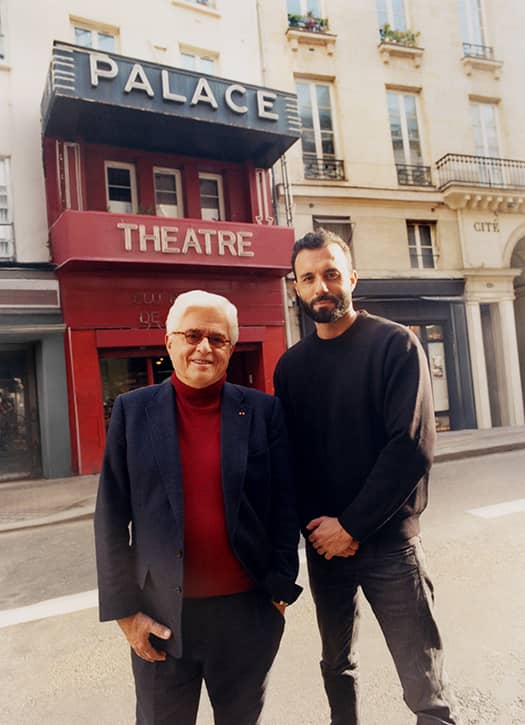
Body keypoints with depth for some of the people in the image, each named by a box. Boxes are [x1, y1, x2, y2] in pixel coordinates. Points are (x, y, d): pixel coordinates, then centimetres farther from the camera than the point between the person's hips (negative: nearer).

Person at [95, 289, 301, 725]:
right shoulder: (133, 410, -3)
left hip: (247, 610, 1)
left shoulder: (263, 411, -4)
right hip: (160, 615, 0)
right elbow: (112, 516, -2)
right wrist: (125, 608, -3)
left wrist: (281, 590, -2)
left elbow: (285, 506, -1)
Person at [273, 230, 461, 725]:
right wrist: (314, 526, -6)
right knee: (337, 664, 20)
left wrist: (352, 526, -15)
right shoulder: (290, 365, 5)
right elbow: (289, 454, 7)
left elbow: (413, 446, -15)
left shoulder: (394, 344, -8)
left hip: (386, 540, -4)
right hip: (323, 542, 4)